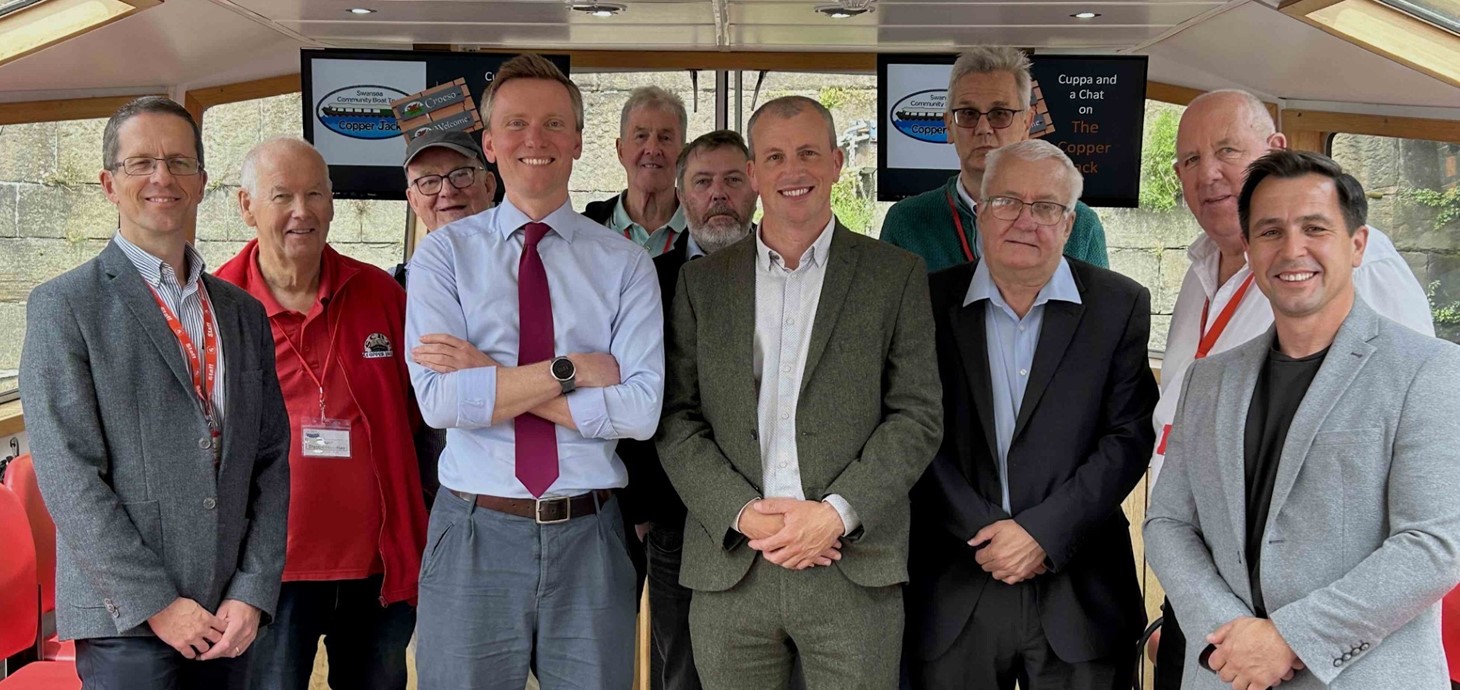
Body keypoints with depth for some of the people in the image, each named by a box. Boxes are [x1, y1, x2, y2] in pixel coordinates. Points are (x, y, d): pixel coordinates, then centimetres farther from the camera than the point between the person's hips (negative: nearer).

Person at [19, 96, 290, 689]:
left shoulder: (244, 313, 12)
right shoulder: (63, 306, -3)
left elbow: (270, 461, 9)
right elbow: (67, 476, -9)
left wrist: (253, 593, -1)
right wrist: (156, 603, -13)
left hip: (228, 619, 4)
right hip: (125, 622, -4)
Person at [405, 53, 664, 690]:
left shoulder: (624, 264, 2)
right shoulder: (443, 254, 1)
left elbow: (641, 410, -11)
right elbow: (439, 399, -13)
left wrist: (489, 375, -13)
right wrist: (570, 370, -14)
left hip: (588, 539, 1)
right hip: (475, 535, -1)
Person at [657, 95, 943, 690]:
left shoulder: (896, 275, 5)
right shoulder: (702, 282, 10)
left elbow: (917, 417, 0)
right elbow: (677, 422, 5)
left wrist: (837, 513, -12)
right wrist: (744, 515, -9)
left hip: (855, 567, -1)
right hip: (729, 571, 2)